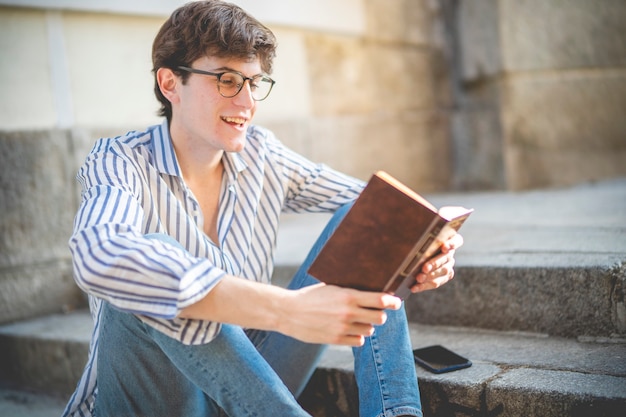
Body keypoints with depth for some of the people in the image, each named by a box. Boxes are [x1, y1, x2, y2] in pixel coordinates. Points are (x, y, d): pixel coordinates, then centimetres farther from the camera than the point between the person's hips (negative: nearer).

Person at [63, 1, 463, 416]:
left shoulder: (261, 155, 1)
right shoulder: (121, 162, -14)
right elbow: (100, 258, -37)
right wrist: (284, 309, -46)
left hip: (249, 383, 5)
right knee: (142, 280, -36)